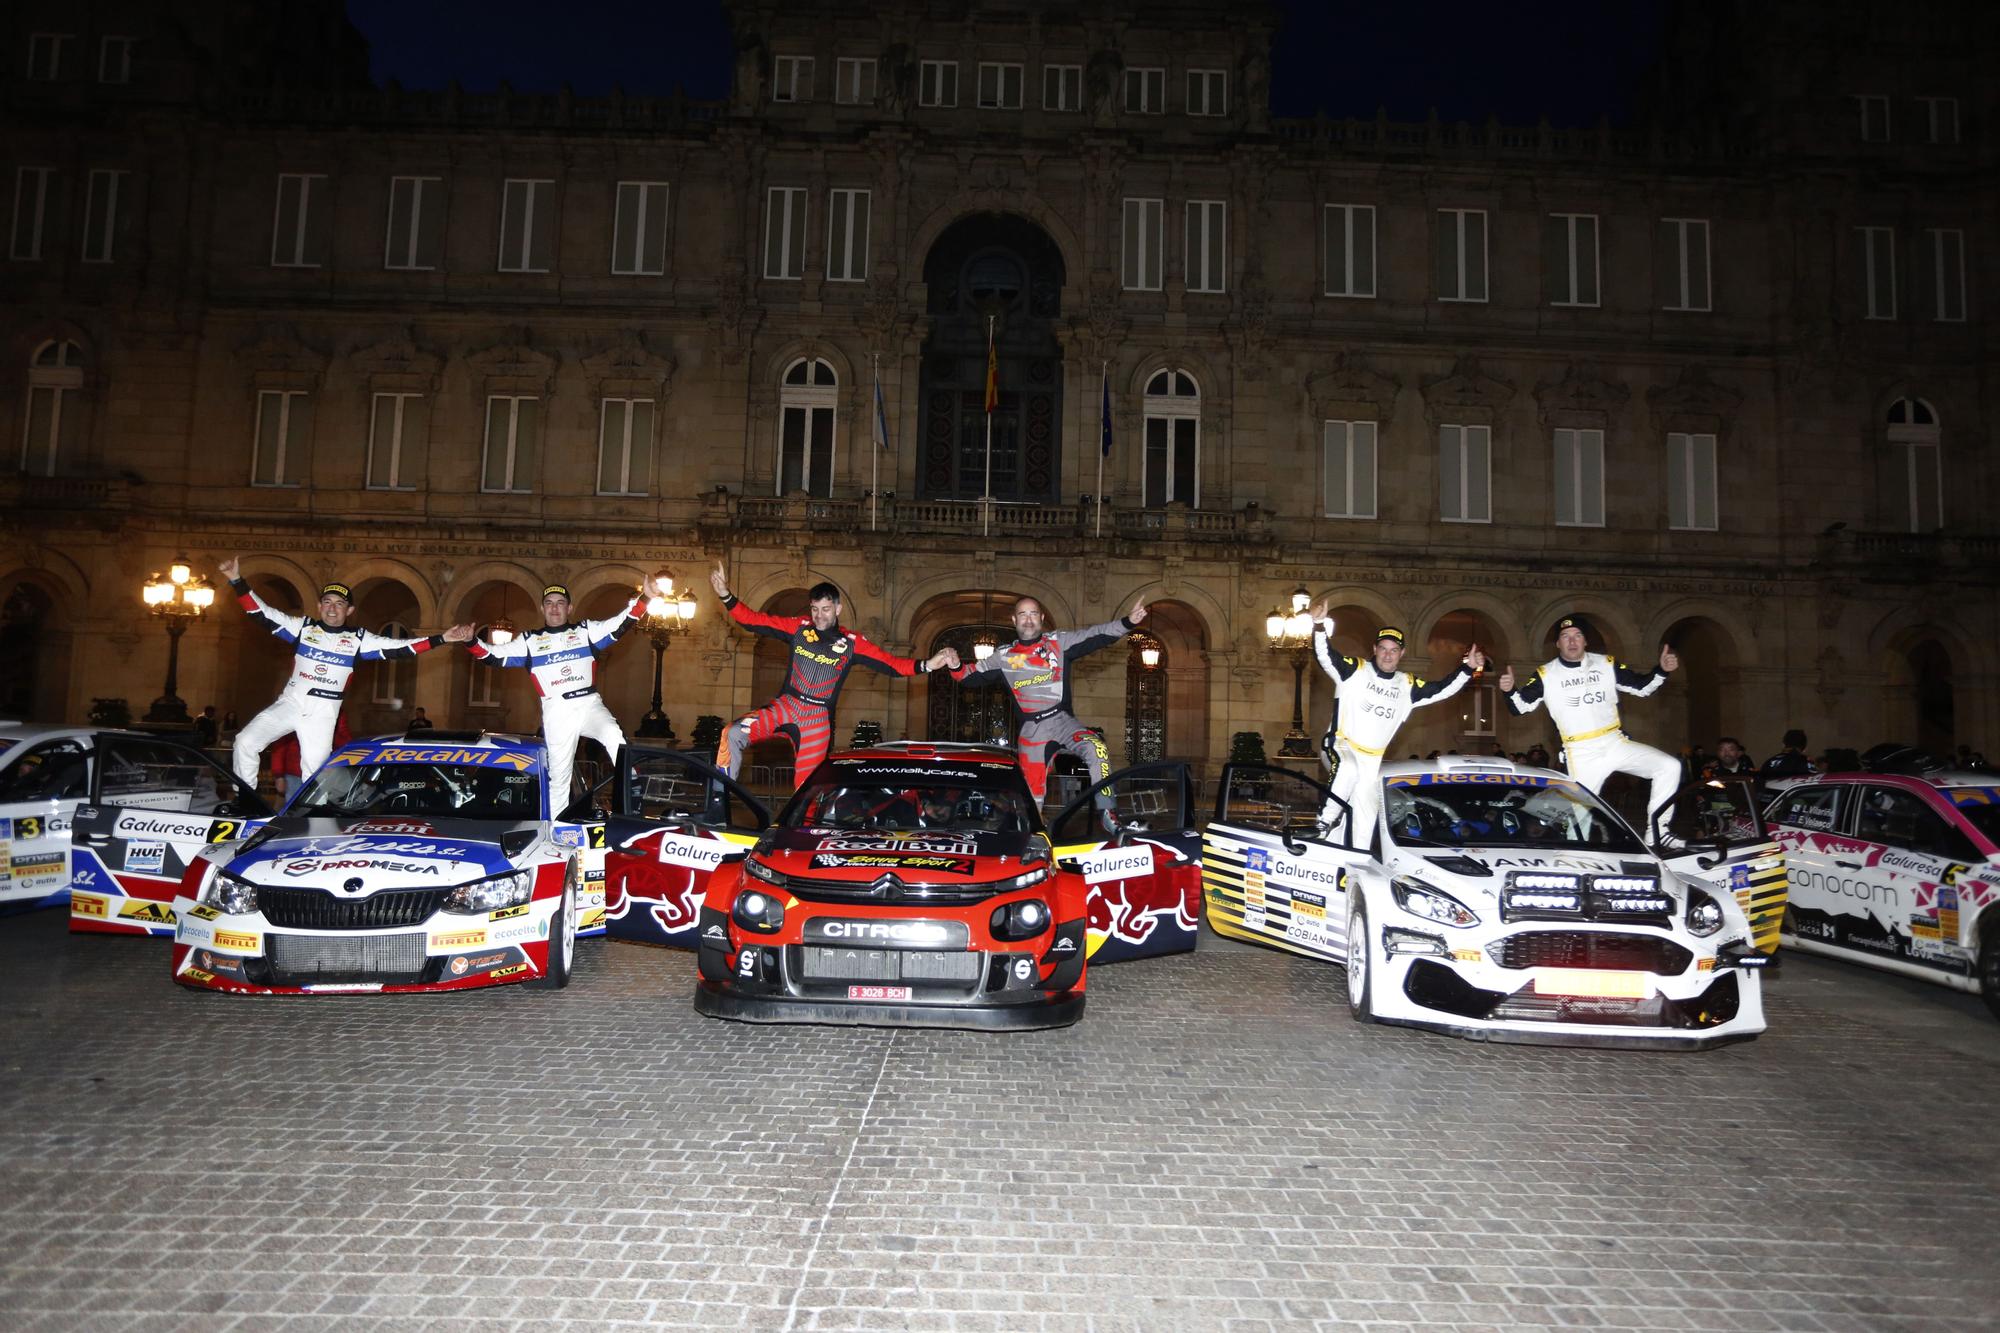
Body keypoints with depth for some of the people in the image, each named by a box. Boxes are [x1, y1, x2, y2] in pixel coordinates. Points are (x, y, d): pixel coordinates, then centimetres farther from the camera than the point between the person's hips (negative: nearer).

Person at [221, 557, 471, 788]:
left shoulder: (358, 639, 1)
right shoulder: (303, 627, 4)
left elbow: (400, 647, -4)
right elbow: (261, 613, 2)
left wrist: (441, 639, -12)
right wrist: (237, 581, -9)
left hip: (323, 713, -1)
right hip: (290, 702, 1)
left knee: (314, 772, 0)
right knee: (246, 742, -9)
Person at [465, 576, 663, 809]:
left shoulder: (586, 630, 10)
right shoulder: (529, 640, 12)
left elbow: (622, 622, 2)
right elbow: (494, 655, 9)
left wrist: (643, 597, -11)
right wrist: (471, 642, -9)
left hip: (590, 705, -1)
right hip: (557, 712, 1)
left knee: (615, 737, -31)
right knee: (559, 775, 5)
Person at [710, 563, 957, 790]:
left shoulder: (851, 642, -1)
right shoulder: (798, 627, 0)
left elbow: (891, 664, -2)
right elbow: (754, 621, 0)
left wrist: (927, 665, -16)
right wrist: (726, 595, -14)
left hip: (817, 720, -1)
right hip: (784, 706, 1)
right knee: (733, 734, -22)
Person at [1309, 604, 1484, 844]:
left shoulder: (1407, 685, 9)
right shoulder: (1356, 671, -5)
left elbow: (1441, 690, 13)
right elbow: (1326, 656, -17)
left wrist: (1468, 668, 2)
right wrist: (1320, 625, -34)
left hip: (1372, 760, 5)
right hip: (1343, 747, -5)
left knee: (1366, 810, 9)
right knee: (1348, 773, -36)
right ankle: (1326, 822, -17)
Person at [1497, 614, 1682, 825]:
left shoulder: (1606, 665, 5)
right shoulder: (1546, 675, -2)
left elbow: (1641, 687, 11)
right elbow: (1521, 706, -3)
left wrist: (1662, 670, -6)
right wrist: (1509, 691, -24)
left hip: (1615, 743, 3)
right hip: (1581, 755, -3)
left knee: (1669, 767, -10)